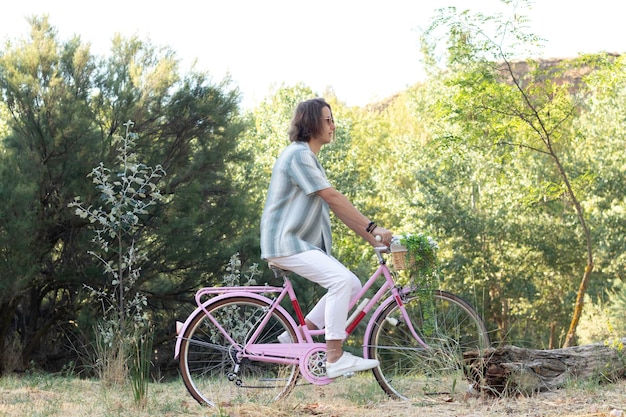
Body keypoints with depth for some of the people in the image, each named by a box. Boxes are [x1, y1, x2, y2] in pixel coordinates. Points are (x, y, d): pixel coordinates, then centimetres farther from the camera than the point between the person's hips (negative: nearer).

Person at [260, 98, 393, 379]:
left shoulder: (310, 158, 20)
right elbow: (332, 198, -18)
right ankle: (335, 358, -22)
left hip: (304, 242, 10)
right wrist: (372, 227, -19)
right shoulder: (298, 155, -12)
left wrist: (370, 237, 9)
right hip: (285, 242, -10)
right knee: (341, 279, -25)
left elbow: (337, 206, 16)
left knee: (352, 285, 0)